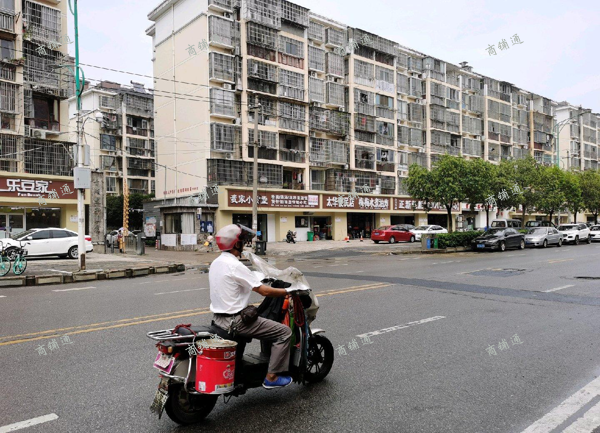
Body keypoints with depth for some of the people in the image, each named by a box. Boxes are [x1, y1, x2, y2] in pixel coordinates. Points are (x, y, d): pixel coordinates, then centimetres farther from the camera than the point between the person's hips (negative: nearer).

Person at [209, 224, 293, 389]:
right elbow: (263, 291, -20)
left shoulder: (216, 263, 9)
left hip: (218, 317, 10)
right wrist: (288, 291, -8)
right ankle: (272, 377, -1)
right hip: (235, 320, -10)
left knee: (267, 326, 30)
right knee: (284, 332, -5)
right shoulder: (235, 265, -20)